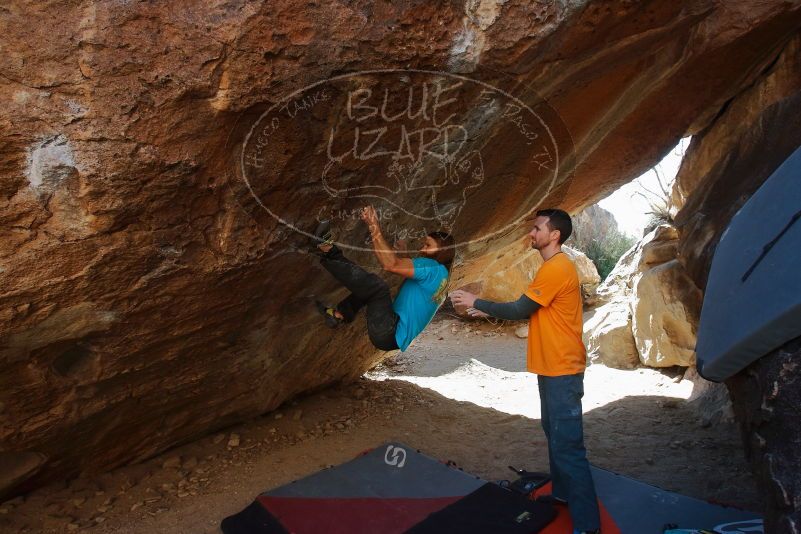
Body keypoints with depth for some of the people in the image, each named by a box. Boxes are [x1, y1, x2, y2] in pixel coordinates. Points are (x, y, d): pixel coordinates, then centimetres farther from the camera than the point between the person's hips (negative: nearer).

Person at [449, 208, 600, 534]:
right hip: (552, 368, 11)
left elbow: (521, 309, -17)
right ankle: (563, 493, 35)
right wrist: (488, 312, 13)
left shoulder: (556, 268, -19)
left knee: (567, 444, -7)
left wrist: (477, 303, -8)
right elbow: (530, 310, 18)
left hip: (561, 370, -11)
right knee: (554, 433, 20)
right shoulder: (554, 267, 14)